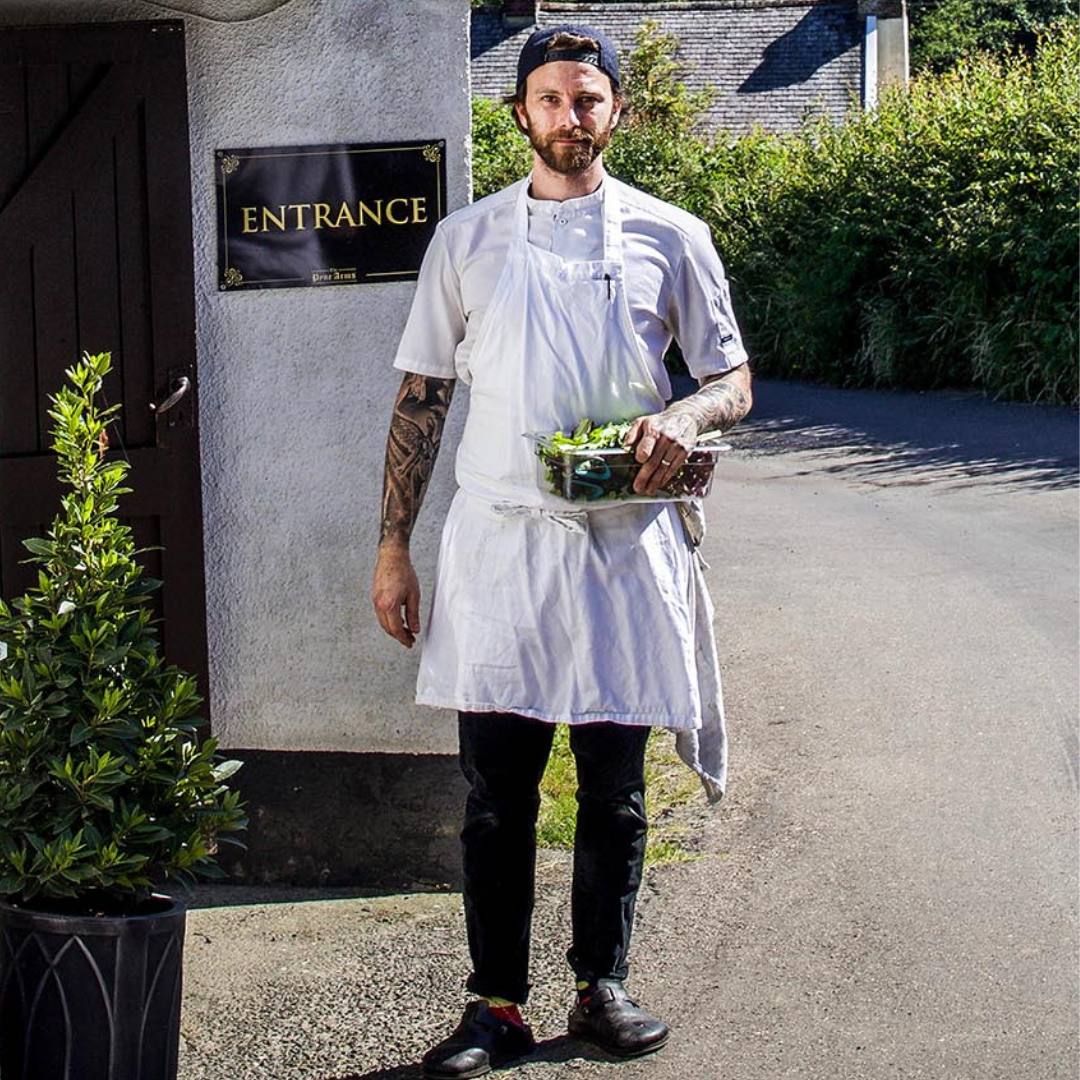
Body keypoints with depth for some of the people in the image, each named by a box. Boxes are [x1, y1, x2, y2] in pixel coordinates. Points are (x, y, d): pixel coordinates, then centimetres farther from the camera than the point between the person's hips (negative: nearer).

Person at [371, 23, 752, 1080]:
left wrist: (681, 418, -14)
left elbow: (733, 378, 10)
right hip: (498, 544, 0)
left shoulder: (667, 237, 7)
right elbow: (420, 396, 10)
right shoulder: (466, 240, 8)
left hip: (624, 545, 0)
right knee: (496, 791, 0)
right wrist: (392, 547, 5)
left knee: (614, 786, 6)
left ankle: (603, 987, 19)